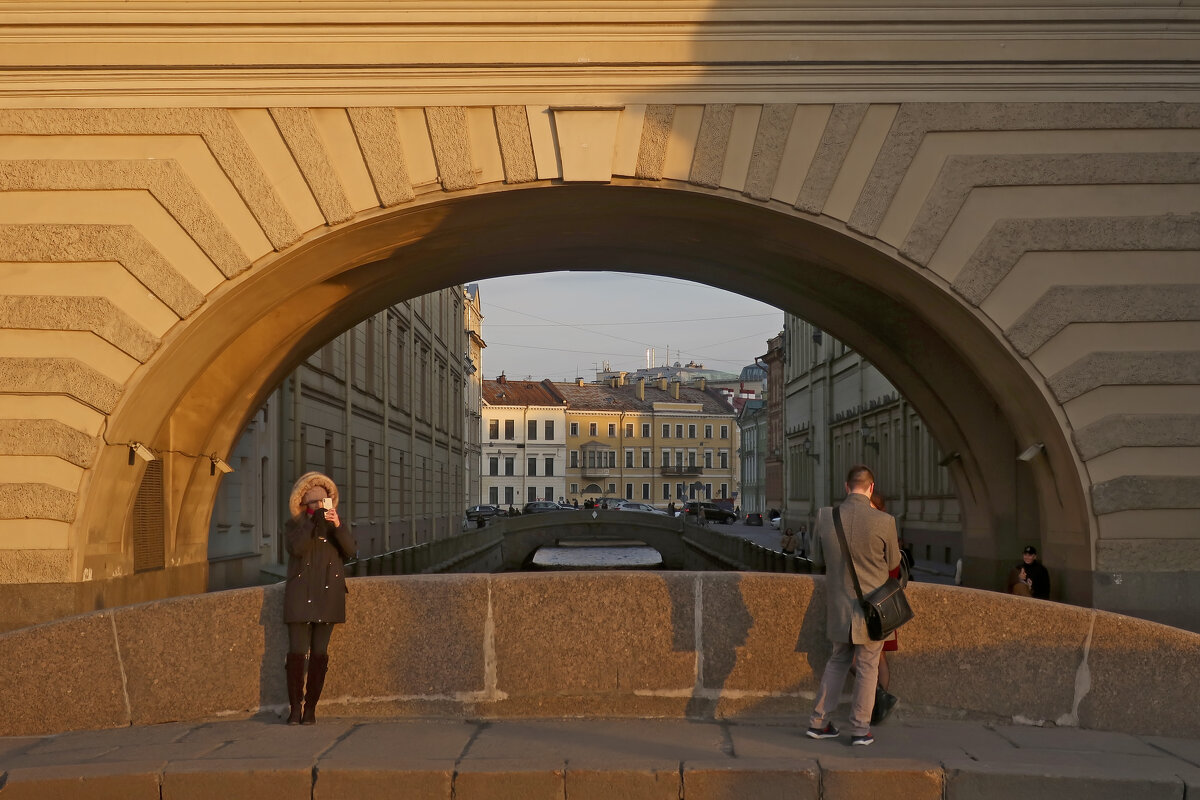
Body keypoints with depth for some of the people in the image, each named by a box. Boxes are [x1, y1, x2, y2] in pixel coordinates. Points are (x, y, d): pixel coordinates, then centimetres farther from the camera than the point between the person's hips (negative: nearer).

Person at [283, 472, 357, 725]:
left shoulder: (337, 525, 14)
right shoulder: (294, 526, 9)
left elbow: (351, 550, -4)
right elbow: (296, 548, -12)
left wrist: (338, 526, -18)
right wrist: (314, 522, -19)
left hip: (328, 596, 2)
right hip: (300, 596, -1)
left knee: (320, 654, 0)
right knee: (297, 652, -8)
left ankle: (311, 708, 5)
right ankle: (295, 708, -1)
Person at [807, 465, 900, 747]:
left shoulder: (825, 517, -9)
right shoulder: (884, 522, -17)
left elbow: (817, 558, 5)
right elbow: (893, 564, -2)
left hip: (838, 605, 3)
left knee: (837, 660, 19)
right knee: (867, 666, 8)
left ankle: (818, 721, 21)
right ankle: (860, 729, 12)